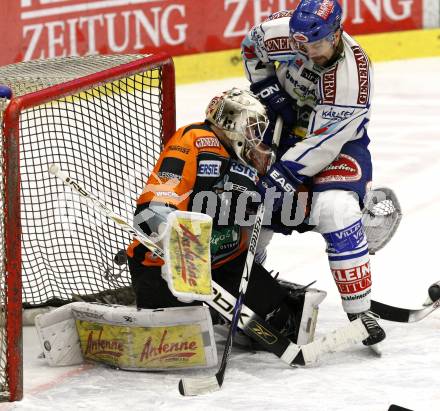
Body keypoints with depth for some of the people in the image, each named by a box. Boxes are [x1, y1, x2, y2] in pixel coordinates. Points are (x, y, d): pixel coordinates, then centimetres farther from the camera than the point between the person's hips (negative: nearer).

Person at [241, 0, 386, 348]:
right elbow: (252, 47, 2)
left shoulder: (353, 77, -35)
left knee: (336, 210, -26)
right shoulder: (283, 30, -23)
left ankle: (360, 311, -17)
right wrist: (269, 91, -10)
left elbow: (320, 143, -32)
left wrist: (277, 181, -33)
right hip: (287, 121, 5)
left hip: (337, 136, -5)